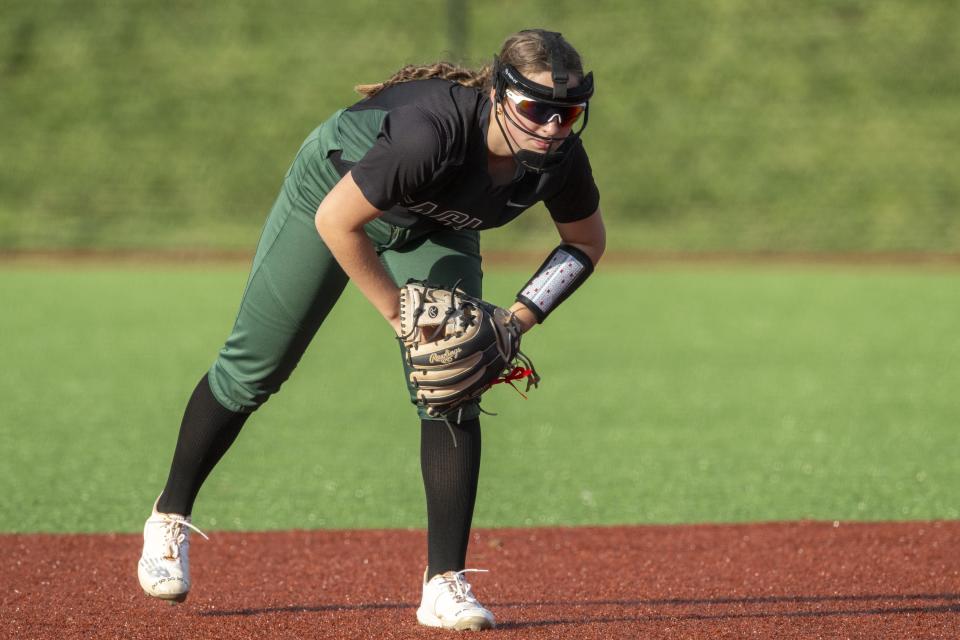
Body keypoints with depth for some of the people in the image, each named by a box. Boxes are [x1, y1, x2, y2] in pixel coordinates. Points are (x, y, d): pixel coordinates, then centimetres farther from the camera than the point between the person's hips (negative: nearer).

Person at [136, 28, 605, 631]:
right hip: (336, 189, -4)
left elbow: (587, 242, -7)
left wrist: (520, 317, -19)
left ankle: (446, 583, -5)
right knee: (253, 371, 4)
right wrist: (400, 312, -29)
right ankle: (170, 519, 25)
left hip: (436, 230, 4)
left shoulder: (560, 158, -28)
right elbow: (335, 222, -37)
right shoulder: (434, 131, -45)